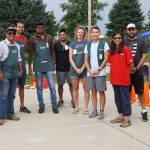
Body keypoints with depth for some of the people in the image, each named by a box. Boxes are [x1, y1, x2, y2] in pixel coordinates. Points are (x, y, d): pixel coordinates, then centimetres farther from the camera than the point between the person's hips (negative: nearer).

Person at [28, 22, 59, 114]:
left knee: (52, 86, -1)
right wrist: (30, 67, 1)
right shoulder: (33, 39, 3)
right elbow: (30, 54, 5)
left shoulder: (49, 38, 6)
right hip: (38, 66, 0)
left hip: (49, 65, 0)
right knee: (39, 87, 6)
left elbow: (52, 50, 10)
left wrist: (54, 61, 1)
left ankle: (54, 105, 6)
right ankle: (41, 106, 15)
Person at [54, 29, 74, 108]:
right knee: (60, 84, 8)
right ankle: (60, 100, 21)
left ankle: (73, 100, 15)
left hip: (69, 68, 0)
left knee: (71, 84, 3)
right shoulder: (56, 45, 5)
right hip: (59, 69, 1)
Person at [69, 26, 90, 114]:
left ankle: (86, 108, 9)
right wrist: (76, 69, -6)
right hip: (74, 69, 3)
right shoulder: (72, 44, 9)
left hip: (84, 69, -2)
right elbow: (70, 58, 4)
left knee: (86, 89, 1)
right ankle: (76, 107, 17)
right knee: (75, 89, 7)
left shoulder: (86, 43, 2)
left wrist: (82, 68, -10)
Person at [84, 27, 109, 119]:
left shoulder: (104, 44, -1)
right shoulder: (88, 45, 11)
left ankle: (102, 111, 9)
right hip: (90, 73, 4)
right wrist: (90, 71, -4)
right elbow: (86, 60, 9)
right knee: (93, 92, 9)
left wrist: (98, 70, -13)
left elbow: (106, 59, -6)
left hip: (100, 73, -4)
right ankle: (94, 110, 17)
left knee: (101, 92, 1)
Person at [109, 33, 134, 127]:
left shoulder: (126, 49, -7)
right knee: (117, 98, 14)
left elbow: (131, 64, -7)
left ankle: (127, 119, 8)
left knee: (125, 98, 0)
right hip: (114, 78, 6)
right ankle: (120, 117, 26)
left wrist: (126, 72, 3)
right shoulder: (112, 50, 10)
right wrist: (116, 71, 6)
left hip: (124, 79, -6)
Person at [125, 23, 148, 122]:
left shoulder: (141, 42, 5)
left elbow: (144, 55, 0)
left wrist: (137, 68, -10)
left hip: (137, 72, -1)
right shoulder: (123, 42, 8)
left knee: (140, 92, 0)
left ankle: (144, 111, 10)